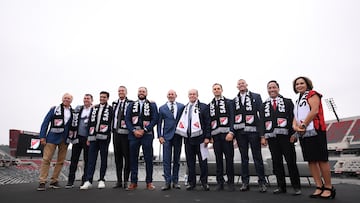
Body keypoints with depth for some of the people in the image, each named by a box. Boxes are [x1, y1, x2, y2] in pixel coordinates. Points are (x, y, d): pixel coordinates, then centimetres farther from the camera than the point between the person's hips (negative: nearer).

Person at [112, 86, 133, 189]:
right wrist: (112, 128, 11)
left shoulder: (130, 103, -3)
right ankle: (119, 181, 18)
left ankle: (126, 181, 8)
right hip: (116, 132, 5)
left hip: (126, 133, -5)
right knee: (117, 157, 9)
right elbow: (112, 116, 20)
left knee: (127, 157, 0)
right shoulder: (114, 103, 14)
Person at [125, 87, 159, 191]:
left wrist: (144, 130, -11)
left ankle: (149, 182, 12)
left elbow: (155, 119, -3)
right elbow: (127, 119, 6)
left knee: (148, 159, 1)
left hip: (147, 135, -2)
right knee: (133, 159, 6)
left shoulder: (152, 105, 5)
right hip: (133, 135, 2)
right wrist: (134, 130, -8)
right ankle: (133, 182, 16)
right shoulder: (131, 105, 12)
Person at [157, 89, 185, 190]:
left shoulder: (182, 106, 5)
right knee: (166, 160, -2)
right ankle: (167, 182, 5)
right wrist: (160, 136, -2)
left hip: (178, 136, 1)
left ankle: (175, 181, 19)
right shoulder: (162, 108, 6)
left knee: (176, 159, 9)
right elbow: (159, 123, 6)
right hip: (167, 136, 0)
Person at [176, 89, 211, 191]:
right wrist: (183, 134, 5)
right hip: (188, 138, 4)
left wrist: (207, 137, -10)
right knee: (190, 161, 9)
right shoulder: (184, 108, 14)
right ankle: (191, 182, 20)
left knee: (203, 161, 2)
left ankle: (204, 182, 15)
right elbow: (182, 123, 15)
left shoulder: (204, 107, 2)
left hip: (199, 138, -3)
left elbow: (208, 122, -3)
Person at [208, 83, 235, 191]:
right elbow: (209, 121, 15)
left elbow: (232, 117, -2)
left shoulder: (229, 102, 8)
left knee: (229, 158, -1)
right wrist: (209, 136, 8)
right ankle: (220, 182, 13)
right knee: (218, 159, 6)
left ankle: (231, 182, 10)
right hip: (215, 135, 3)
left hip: (226, 134, -3)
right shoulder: (210, 105, 17)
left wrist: (231, 132, -14)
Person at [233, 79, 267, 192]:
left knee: (257, 157, 3)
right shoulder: (234, 100, 12)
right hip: (240, 132, 3)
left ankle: (262, 182, 12)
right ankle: (245, 182, 17)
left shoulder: (256, 96, 5)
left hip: (253, 130, -2)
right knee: (244, 157, 9)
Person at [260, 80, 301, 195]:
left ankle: (296, 187, 12)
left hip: (285, 136, -2)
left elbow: (293, 118, 1)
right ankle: (281, 186, 15)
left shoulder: (288, 102, 9)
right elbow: (262, 121, 10)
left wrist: (293, 134, -8)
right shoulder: (264, 105, 15)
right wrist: (263, 136, 1)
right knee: (277, 162, 6)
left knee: (291, 162, 1)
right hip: (271, 137, 3)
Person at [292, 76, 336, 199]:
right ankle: (319, 187, 13)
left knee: (321, 160, -4)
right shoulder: (298, 101, 23)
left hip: (315, 131, -8)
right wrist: (295, 126, -7)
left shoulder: (312, 94, 0)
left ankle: (329, 188, 6)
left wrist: (303, 125, -13)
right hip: (303, 134, 8)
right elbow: (295, 116, 14)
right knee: (311, 160, 7)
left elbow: (314, 110, -14)